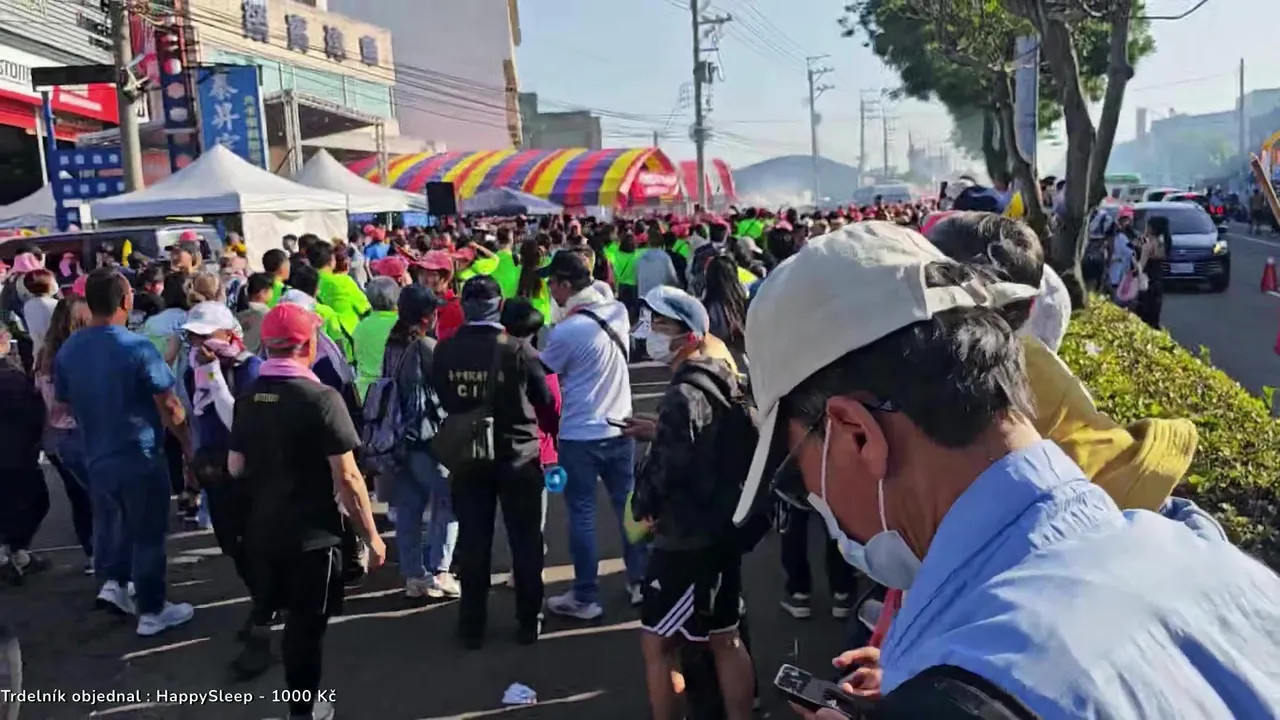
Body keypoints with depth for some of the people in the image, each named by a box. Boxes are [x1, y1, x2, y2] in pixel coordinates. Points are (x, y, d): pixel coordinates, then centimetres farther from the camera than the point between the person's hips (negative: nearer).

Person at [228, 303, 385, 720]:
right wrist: (371, 535, -11)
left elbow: (236, 468, 7)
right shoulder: (321, 398, -19)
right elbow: (347, 477, -20)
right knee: (306, 624, 10)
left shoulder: (248, 397, -1)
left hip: (261, 529, 5)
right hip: (312, 533, -5)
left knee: (268, 611, 25)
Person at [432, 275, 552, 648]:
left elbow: (440, 398, 2)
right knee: (526, 541, 12)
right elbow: (544, 398, -7)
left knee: (472, 542, 12)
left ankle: (472, 626, 20)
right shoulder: (516, 350, -17)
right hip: (517, 456, -2)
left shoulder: (444, 351, -9)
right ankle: (528, 622, 21)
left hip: (466, 457, 3)